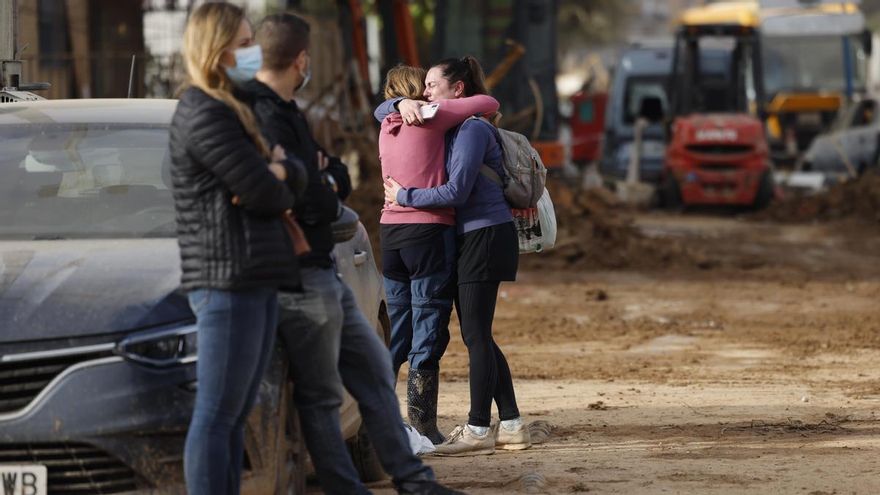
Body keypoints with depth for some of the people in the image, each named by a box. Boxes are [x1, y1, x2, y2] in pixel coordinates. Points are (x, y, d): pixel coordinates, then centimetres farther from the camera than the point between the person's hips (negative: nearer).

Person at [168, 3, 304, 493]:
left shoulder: (230, 112, 19)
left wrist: (279, 170, -9)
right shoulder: (206, 116, -12)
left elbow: (294, 175, 15)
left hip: (257, 281, 10)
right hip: (229, 282, -10)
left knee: (235, 417, 10)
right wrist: (282, 188, 7)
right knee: (217, 417, -9)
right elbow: (264, 194, -17)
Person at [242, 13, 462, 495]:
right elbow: (312, 204, -25)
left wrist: (324, 180, -9)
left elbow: (340, 178, 13)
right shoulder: (266, 119, -21)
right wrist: (328, 188, -4)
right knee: (321, 396, 0)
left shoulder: (284, 112, 12)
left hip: (325, 272, 11)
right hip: (301, 279, -11)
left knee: (373, 369, 16)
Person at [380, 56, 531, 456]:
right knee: (478, 336, 10)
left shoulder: (473, 128, -12)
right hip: (468, 238, 10)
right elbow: (382, 111, 23)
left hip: (486, 234, -10)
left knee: (475, 335, -9)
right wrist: (404, 104, 0)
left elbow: (456, 191, -20)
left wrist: (404, 197, -11)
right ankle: (511, 425, 12)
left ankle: (478, 430, -7)